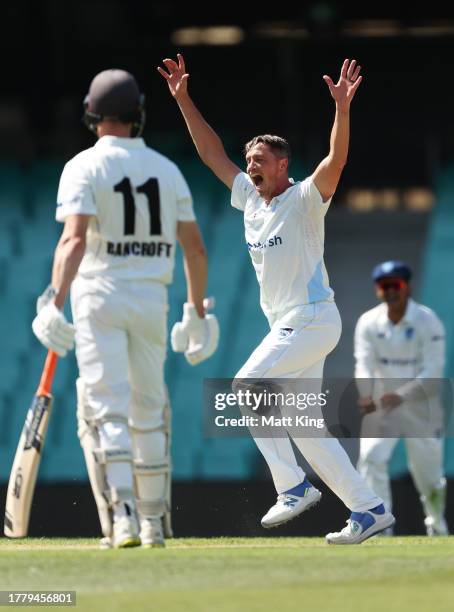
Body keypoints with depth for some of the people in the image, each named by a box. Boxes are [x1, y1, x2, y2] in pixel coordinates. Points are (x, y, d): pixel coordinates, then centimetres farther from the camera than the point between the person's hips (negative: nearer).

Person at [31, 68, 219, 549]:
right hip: (152, 295, 4)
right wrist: (197, 310, 16)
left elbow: (75, 239, -20)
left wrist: (56, 299, -27)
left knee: (105, 409, -8)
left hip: (99, 295, -4)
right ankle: (153, 521, 20)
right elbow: (195, 247, 7)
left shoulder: (84, 167, -6)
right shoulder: (167, 170, 8)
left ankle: (122, 514, -24)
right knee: (149, 410, 15)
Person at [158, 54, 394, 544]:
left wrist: (342, 108, -40)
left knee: (247, 386, -18)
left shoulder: (304, 200, -9)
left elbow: (336, 160, -26)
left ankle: (293, 486, -14)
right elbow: (212, 154, 16)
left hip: (313, 319, -9)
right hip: (288, 326, 9)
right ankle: (368, 509, 6)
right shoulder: (250, 198, 12)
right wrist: (183, 100, 10)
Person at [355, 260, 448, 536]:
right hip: (383, 403, 2)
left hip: (421, 402, -2)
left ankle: (437, 522, 35)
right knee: (371, 458, -19)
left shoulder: (428, 322, -14)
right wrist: (367, 395, -35)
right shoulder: (369, 322, -5)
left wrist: (402, 395, -35)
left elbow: (433, 371, -20)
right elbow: (364, 363, -13)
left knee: (428, 473, 6)